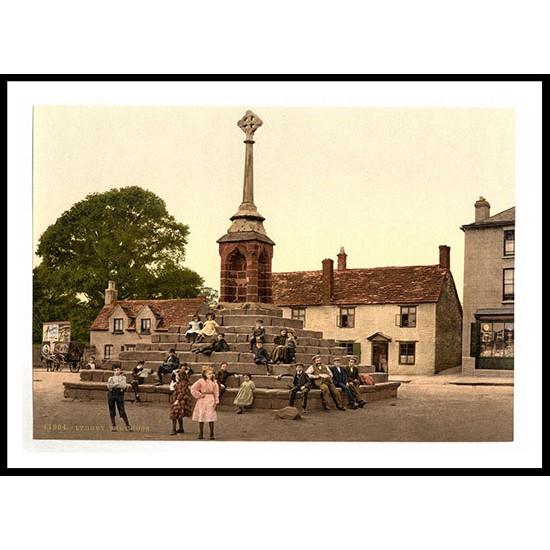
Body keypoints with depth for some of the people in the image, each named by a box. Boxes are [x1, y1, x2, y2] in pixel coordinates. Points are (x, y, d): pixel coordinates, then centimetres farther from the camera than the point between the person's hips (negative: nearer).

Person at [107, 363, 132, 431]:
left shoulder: (123, 377, 6)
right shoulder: (110, 378, 11)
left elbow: (123, 386, -10)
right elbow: (108, 386, -6)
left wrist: (113, 385, -12)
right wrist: (117, 383, -13)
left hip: (120, 394, -2)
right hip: (111, 394, 2)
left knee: (122, 411, -6)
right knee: (112, 410, 5)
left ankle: (128, 426, 1)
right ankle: (113, 426, 15)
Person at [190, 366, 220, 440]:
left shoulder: (214, 382, 4)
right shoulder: (201, 381, -4)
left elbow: (216, 392, 7)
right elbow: (193, 389, -2)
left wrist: (216, 401, 0)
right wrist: (199, 395, -5)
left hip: (211, 400, 1)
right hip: (202, 401, -1)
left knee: (211, 417, -3)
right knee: (201, 417, 5)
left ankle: (212, 434, 4)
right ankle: (201, 434, 16)